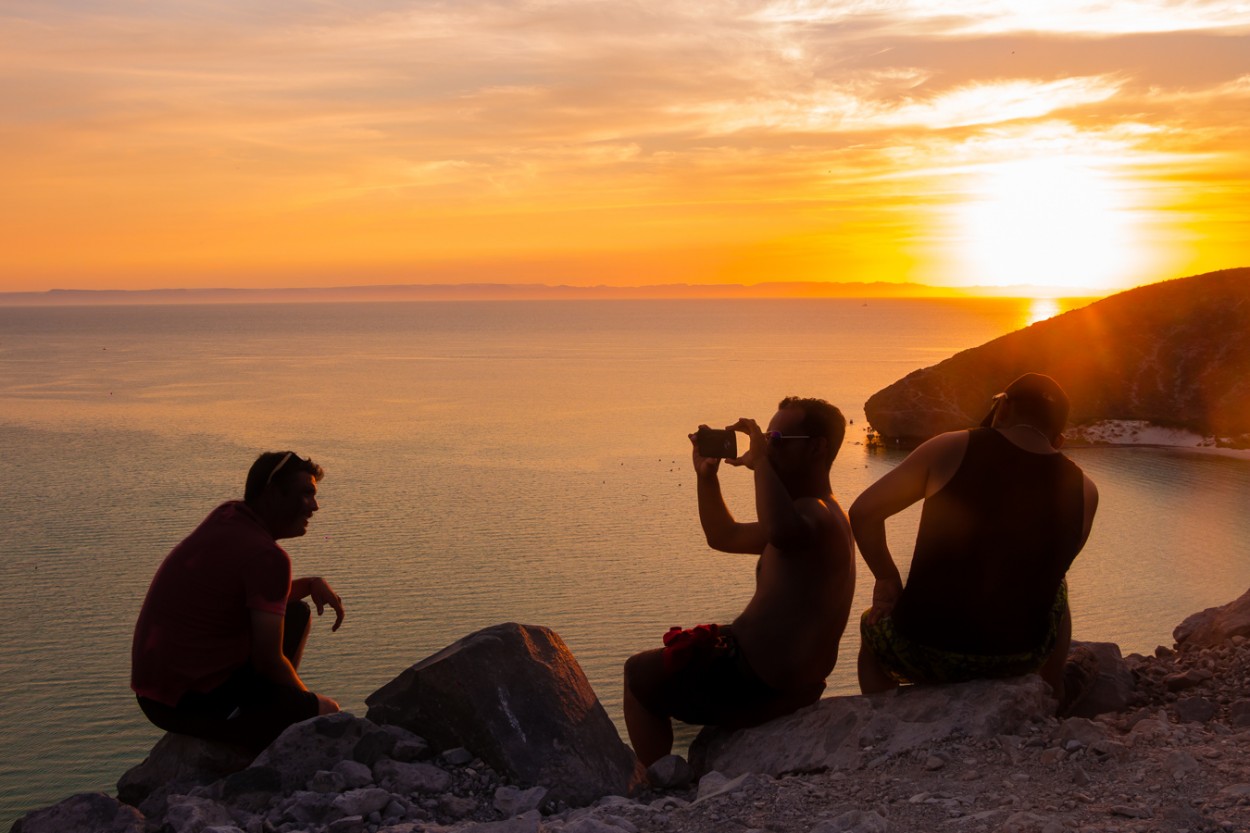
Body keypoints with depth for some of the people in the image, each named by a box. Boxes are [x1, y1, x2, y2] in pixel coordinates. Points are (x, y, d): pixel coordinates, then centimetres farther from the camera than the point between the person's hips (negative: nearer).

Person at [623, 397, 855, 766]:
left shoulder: (815, 514, -21)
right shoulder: (810, 514, 15)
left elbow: (780, 531, -49)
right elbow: (724, 536, 24)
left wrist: (760, 460, -34)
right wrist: (706, 476, 10)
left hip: (759, 688, -11)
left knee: (639, 674, 7)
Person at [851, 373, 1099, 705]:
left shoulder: (952, 449, -9)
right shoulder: (1083, 491, -3)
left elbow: (863, 513, -5)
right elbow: (1048, 569, 12)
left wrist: (887, 579, 8)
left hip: (923, 653, -2)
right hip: (1019, 658, 2)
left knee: (872, 625, 35)